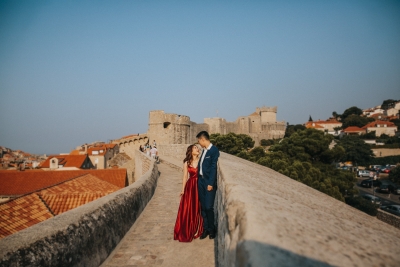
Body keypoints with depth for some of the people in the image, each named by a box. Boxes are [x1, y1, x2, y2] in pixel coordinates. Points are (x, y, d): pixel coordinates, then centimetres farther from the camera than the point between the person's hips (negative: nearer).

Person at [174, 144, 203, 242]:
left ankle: (198, 230, 21)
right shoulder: (187, 163, 1)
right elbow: (185, 177, 4)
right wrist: (183, 190, 3)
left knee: (199, 208, 6)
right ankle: (188, 231, 19)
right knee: (188, 209, 4)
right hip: (190, 187, 0)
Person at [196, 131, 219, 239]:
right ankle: (205, 229, 23)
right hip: (201, 181, 8)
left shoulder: (214, 150, -11)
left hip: (209, 182, -8)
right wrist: (199, 179, 11)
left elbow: (213, 167, -15)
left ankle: (212, 229, 15)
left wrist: (210, 183, -17)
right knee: (203, 207, 11)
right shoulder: (204, 150, 13)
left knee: (209, 207, -4)